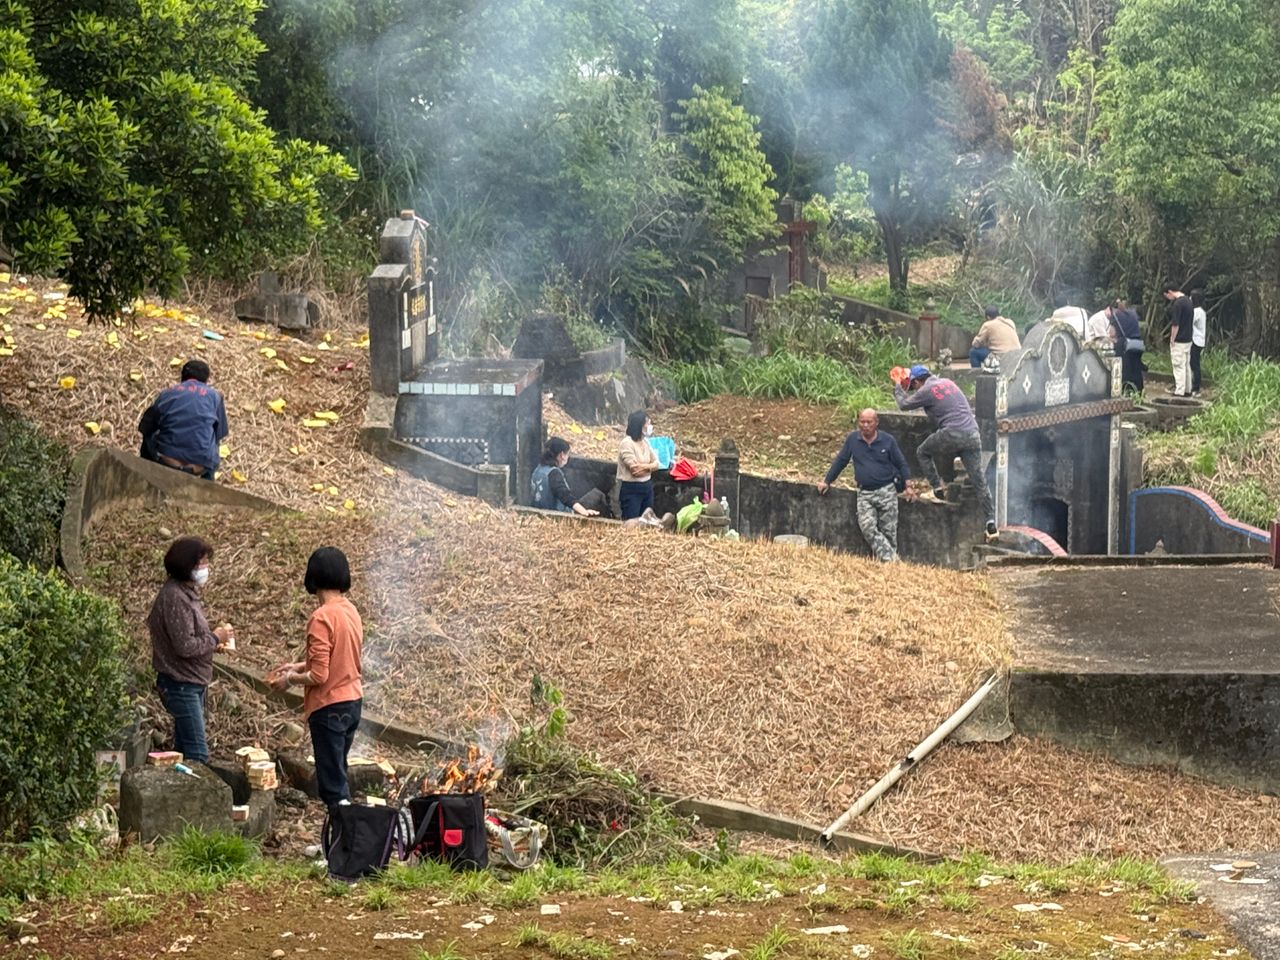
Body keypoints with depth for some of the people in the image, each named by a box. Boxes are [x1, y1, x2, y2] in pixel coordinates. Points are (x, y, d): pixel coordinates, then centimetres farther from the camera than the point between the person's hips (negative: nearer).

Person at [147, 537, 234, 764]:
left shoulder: (187, 592, 11)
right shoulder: (174, 598, -21)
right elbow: (185, 646, -25)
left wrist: (213, 642, 5)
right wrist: (215, 638, -12)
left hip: (192, 684, 10)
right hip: (181, 684, -10)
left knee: (185, 749, 14)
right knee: (197, 753, -11)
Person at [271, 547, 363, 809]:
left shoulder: (321, 617, -21)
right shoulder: (350, 610, 5)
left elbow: (319, 676, -22)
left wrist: (290, 679, -5)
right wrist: (299, 666, 17)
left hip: (329, 708, -9)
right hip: (353, 701, 9)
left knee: (333, 788, -2)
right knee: (338, 775, 20)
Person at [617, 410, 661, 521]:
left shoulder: (645, 442, 9)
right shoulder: (626, 443, -16)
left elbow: (656, 464, 6)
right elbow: (635, 470, -21)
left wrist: (644, 467, -14)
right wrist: (650, 466, -6)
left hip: (647, 487, 8)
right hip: (631, 489, -8)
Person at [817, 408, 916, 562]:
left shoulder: (888, 440, -1)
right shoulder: (852, 439, 4)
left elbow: (901, 463, 7)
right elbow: (840, 461, 13)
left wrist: (907, 487, 0)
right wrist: (827, 481, 13)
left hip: (886, 491, -2)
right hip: (864, 493, 2)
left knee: (888, 531, -1)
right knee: (867, 528, -16)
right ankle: (890, 558, -19)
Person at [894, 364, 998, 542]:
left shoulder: (926, 391, 0)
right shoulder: (947, 382, 22)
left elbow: (904, 405, 14)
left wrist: (898, 388, 32)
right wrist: (904, 388, 47)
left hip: (953, 434, -6)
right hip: (972, 433, 6)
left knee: (922, 452, 20)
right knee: (979, 481, 3)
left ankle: (938, 491, 13)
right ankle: (991, 523, -5)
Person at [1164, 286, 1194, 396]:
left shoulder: (1177, 303, -20)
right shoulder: (1188, 300, 9)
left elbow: (1175, 324, -21)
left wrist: (1172, 339, -12)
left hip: (1179, 341, -9)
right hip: (1188, 339, 9)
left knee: (1179, 366, -5)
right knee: (1187, 366, 15)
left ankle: (1179, 392, -5)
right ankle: (1187, 390, 22)